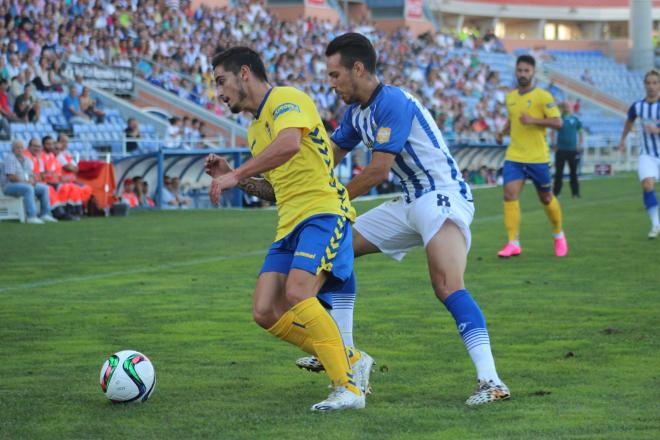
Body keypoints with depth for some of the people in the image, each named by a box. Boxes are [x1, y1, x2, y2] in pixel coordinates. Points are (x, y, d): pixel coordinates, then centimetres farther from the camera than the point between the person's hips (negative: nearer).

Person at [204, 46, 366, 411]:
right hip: (290, 223, 9)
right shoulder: (255, 129, 25)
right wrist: (234, 180, 17)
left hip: (322, 211, -9)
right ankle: (350, 362, 8)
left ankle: (348, 388, -22)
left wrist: (235, 174, -23)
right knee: (266, 312, -4)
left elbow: (289, 144, -26)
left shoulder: (285, 99, -4)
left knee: (297, 294, -27)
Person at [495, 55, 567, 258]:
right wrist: (503, 132, 8)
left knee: (546, 198, 9)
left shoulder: (543, 96, -7)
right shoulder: (510, 97, 10)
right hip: (514, 156, 4)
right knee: (510, 195, -13)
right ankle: (513, 243, -12)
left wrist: (533, 120, -23)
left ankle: (559, 235, 33)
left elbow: (557, 122, -12)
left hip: (538, 158, -4)